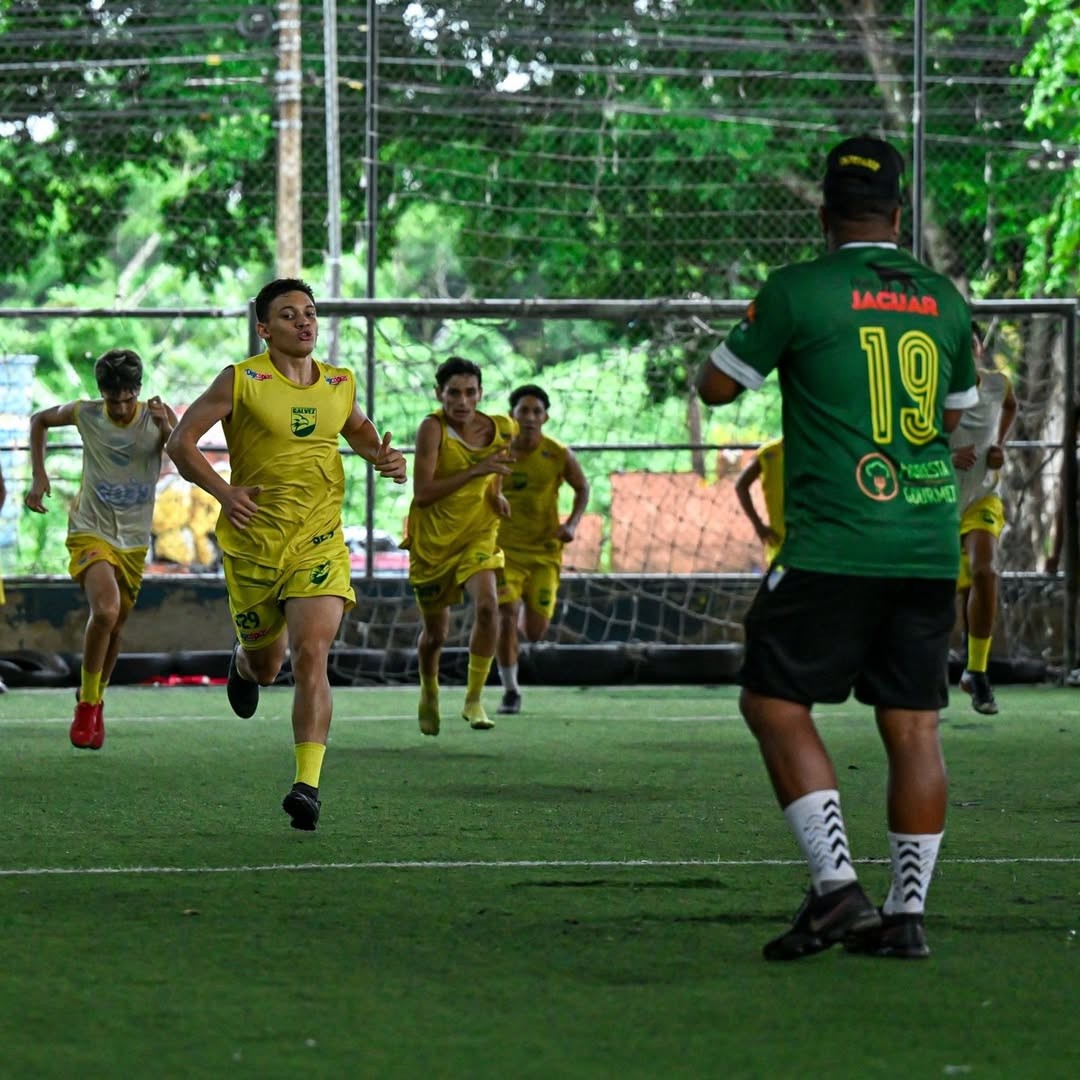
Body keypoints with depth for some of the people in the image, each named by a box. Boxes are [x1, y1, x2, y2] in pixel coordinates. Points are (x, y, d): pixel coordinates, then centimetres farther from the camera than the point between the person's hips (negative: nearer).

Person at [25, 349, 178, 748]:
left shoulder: (156, 418, -9)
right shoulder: (85, 414, -7)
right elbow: (39, 420, 12)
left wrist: (167, 426, -43)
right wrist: (38, 476, 4)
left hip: (133, 541, 2)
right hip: (91, 532, -2)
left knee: (115, 626, 13)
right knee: (105, 610, -26)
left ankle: (96, 701, 37)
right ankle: (87, 703, -11)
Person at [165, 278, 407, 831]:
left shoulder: (340, 383, 6)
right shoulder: (240, 381, -6)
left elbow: (357, 427, 28)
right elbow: (181, 442, -4)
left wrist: (382, 456, 5)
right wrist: (223, 492, -19)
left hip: (319, 544, 1)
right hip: (253, 542, -1)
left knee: (311, 655, -17)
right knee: (266, 665, 13)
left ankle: (307, 783, -19)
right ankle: (243, 661, 53)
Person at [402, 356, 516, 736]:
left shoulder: (498, 430, -7)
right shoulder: (432, 428, -20)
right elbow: (422, 493, -27)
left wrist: (497, 493, -3)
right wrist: (476, 471, -33)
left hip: (478, 534, 2)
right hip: (432, 540, -2)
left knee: (487, 605, -26)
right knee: (436, 632, 12)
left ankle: (474, 700, -12)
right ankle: (429, 692, 45)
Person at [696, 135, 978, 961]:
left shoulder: (797, 291, -5)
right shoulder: (944, 299, 9)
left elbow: (716, 387, 5)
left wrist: (754, 342, 24)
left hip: (835, 544, -5)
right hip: (931, 541, 5)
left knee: (773, 701, 4)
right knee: (914, 725, 7)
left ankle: (835, 883, -9)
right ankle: (907, 911, 7)